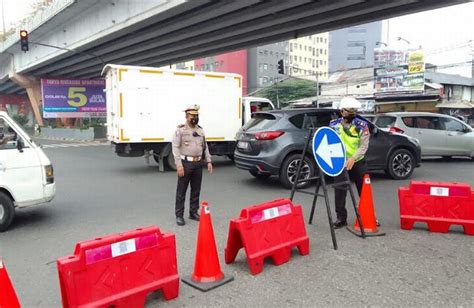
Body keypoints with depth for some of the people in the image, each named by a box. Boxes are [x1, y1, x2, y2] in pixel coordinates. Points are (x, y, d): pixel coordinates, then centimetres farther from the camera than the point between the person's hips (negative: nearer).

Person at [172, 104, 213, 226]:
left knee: (196, 190, 12)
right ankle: (179, 215, 11)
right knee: (181, 191, 2)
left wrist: (208, 161, 9)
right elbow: (175, 148, -10)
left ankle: (193, 212, 25)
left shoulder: (200, 130, 13)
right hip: (186, 163, -5)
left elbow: (205, 147, 17)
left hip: (198, 163, 6)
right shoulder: (180, 130, -5)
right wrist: (179, 165, -17)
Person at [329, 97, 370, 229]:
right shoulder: (334, 125, -1)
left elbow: (364, 145, -12)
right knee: (339, 191, 0)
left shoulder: (362, 125, -5)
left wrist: (353, 159, -26)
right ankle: (341, 218, 13)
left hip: (358, 162, 0)